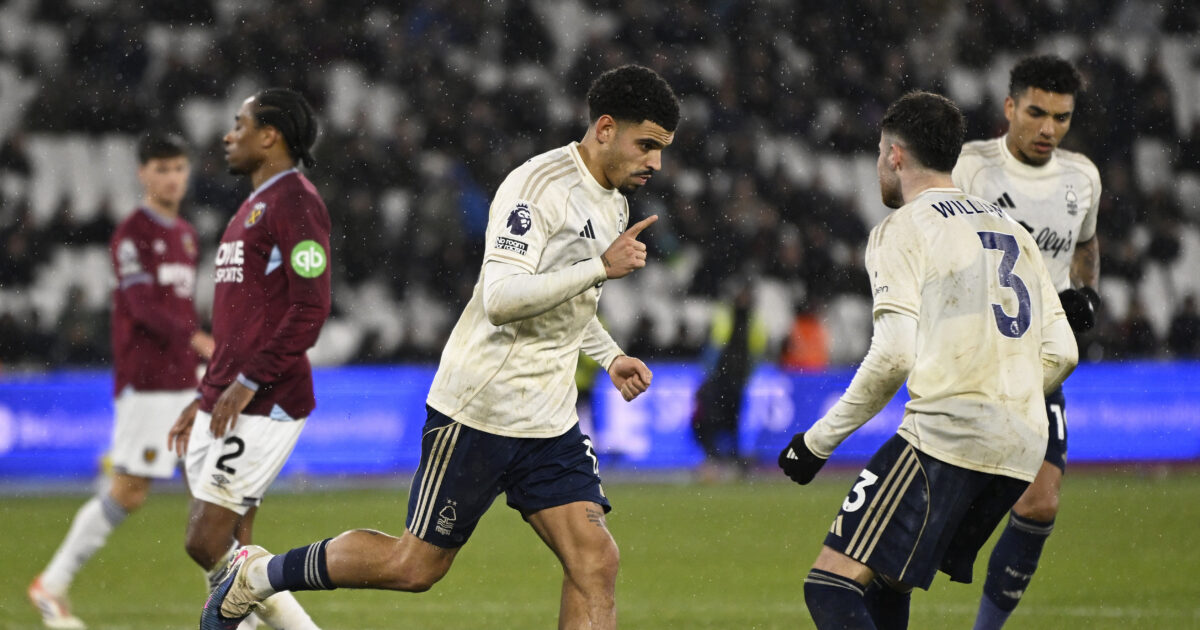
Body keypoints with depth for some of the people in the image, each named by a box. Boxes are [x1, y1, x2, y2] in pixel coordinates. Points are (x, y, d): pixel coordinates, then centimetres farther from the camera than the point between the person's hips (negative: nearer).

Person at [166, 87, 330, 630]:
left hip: (263, 404, -10)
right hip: (225, 403, 10)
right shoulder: (253, 208, 22)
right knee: (224, 551, 6)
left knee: (207, 542, -13)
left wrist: (248, 383, -20)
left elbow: (310, 309, -18)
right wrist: (203, 398, 24)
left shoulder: (295, 203, -10)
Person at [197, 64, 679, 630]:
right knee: (416, 565, 2)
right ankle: (254, 576, 22)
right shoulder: (537, 185, -17)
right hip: (479, 408, -8)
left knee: (595, 562, -8)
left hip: (550, 423, 8)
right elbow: (501, 300, -28)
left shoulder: (613, 203, 12)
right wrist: (602, 267, -29)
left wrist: (610, 356, 12)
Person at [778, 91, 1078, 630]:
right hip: (1021, 449, 8)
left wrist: (817, 441, -4)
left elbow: (895, 355, -12)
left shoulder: (901, 229, 1)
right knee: (884, 585, 22)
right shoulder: (1011, 229, 23)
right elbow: (1060, 353, 18)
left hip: (945, 432, -8)